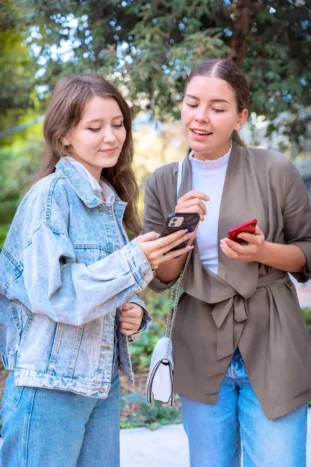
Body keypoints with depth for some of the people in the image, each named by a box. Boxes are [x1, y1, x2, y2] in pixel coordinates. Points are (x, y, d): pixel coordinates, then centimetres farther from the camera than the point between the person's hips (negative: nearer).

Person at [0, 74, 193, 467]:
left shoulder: (112, 200, 10)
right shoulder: (50, 195, -13)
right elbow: (50, 293, -20)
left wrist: (132, 313, -1)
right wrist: (135, 261, -22)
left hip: (104, 381, 7)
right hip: (50, 385, -7)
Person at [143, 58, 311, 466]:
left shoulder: (275, 171, -8)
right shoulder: (164, 183, 1)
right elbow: (160, 279, 3)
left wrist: (263, 252, -20)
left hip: (271, 350, -3)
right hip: (201, 355, 3)